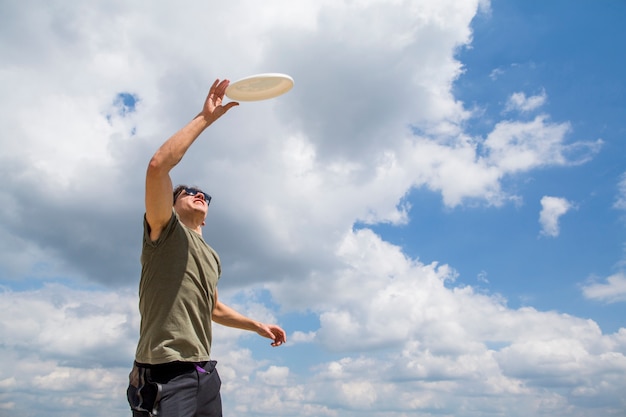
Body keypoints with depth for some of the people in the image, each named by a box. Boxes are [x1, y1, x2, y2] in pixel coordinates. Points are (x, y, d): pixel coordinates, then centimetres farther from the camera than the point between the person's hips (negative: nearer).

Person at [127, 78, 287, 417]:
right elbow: (158, 166, -19)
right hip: (165, 376, -7)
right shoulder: (166, 230, -2)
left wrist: (257, 325, 26)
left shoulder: (211, 258, 19)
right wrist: (205, 118, -15)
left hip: (205, 375, 8)